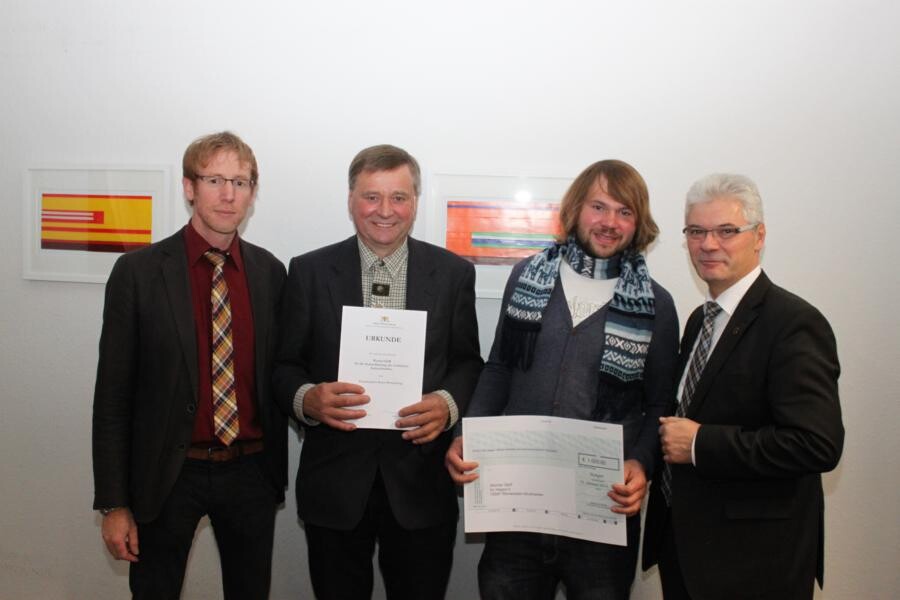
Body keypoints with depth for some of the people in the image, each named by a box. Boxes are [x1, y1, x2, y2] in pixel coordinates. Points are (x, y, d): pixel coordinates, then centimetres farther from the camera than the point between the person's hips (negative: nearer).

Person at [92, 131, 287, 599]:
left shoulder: (270, 271, 0)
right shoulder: (138, 271, -9)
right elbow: (113, 394, -7)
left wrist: (277, 469, 7)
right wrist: (113, 503, -7)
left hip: (250, 473, 3)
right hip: (168, 474, -2)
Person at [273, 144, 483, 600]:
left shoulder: (453, 273, 1)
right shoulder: (309, 271, -1)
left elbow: (467, 362, 5)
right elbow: (285, 365, 1)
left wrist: (448, 402, -15)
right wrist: (308, 398, -20)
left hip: (422, 481, 0)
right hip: (333, 481, 0)